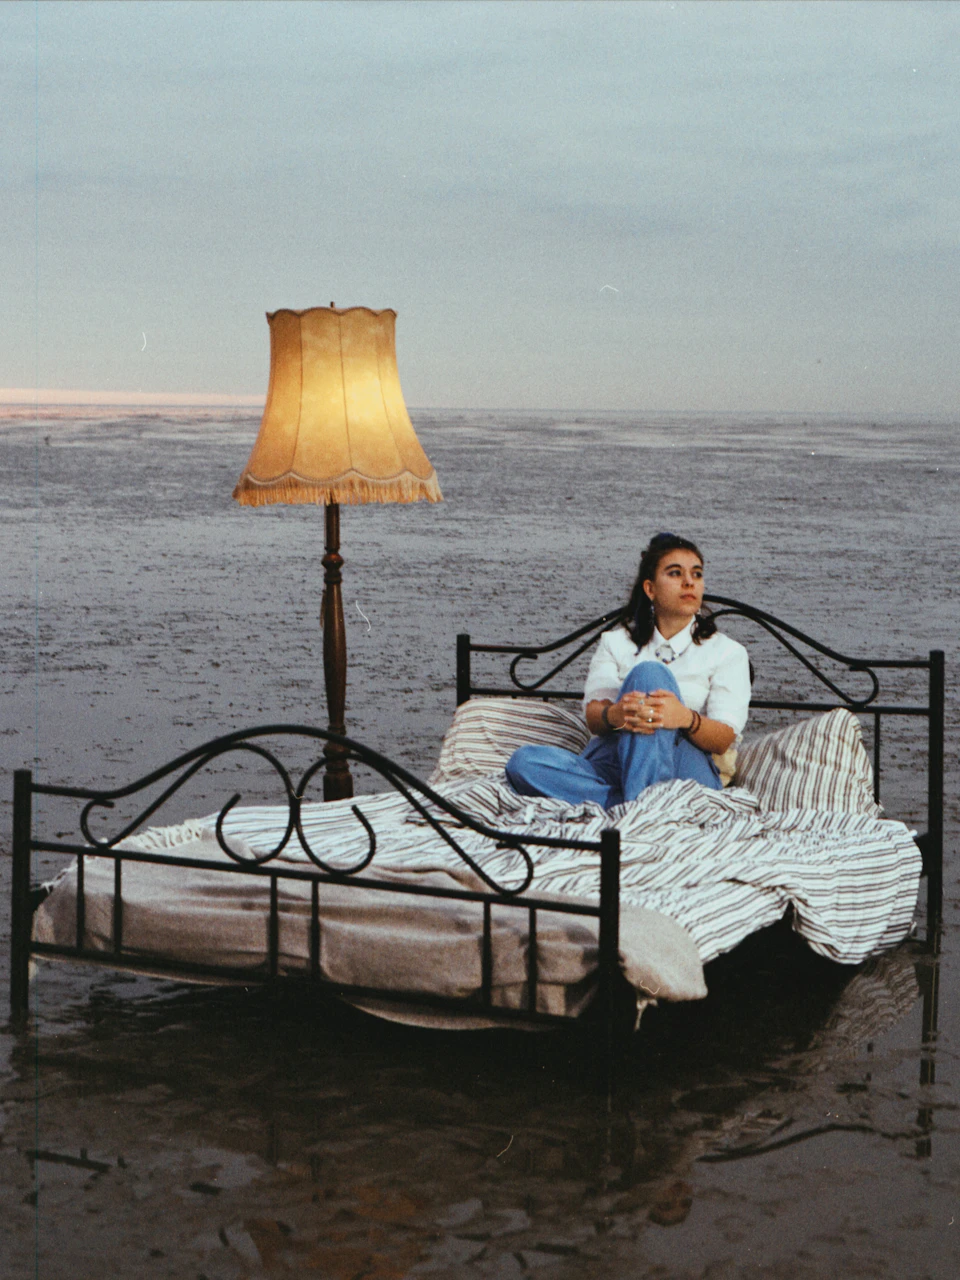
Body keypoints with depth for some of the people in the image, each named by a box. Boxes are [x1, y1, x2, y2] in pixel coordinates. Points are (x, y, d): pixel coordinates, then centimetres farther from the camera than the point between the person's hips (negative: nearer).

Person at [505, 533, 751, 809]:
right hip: (607, 765, 2)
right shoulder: (616, 642, 21)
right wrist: (614, 715, -24)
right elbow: (593, 717, 4)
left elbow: (724, 739, -2)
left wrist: (686, 718, -27)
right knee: (524, 762, -27)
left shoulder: (727, 652, 14)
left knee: (649, 672, -27)